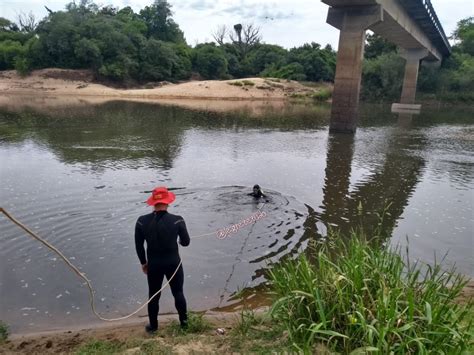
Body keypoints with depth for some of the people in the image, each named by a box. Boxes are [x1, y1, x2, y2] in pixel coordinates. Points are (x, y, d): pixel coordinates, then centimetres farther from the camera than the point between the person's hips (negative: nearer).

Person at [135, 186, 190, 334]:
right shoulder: (177, 220, -18)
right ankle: (184, 322, 32)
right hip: (173, 263, -1)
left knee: (154, 295, 19)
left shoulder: (142, 221, -11)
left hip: (153, 264, 2)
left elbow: (138, 246, -2)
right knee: (178, 292, 18)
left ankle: (153, 326, 34)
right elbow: (186, 242, -8)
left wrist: (143, 262, 12)